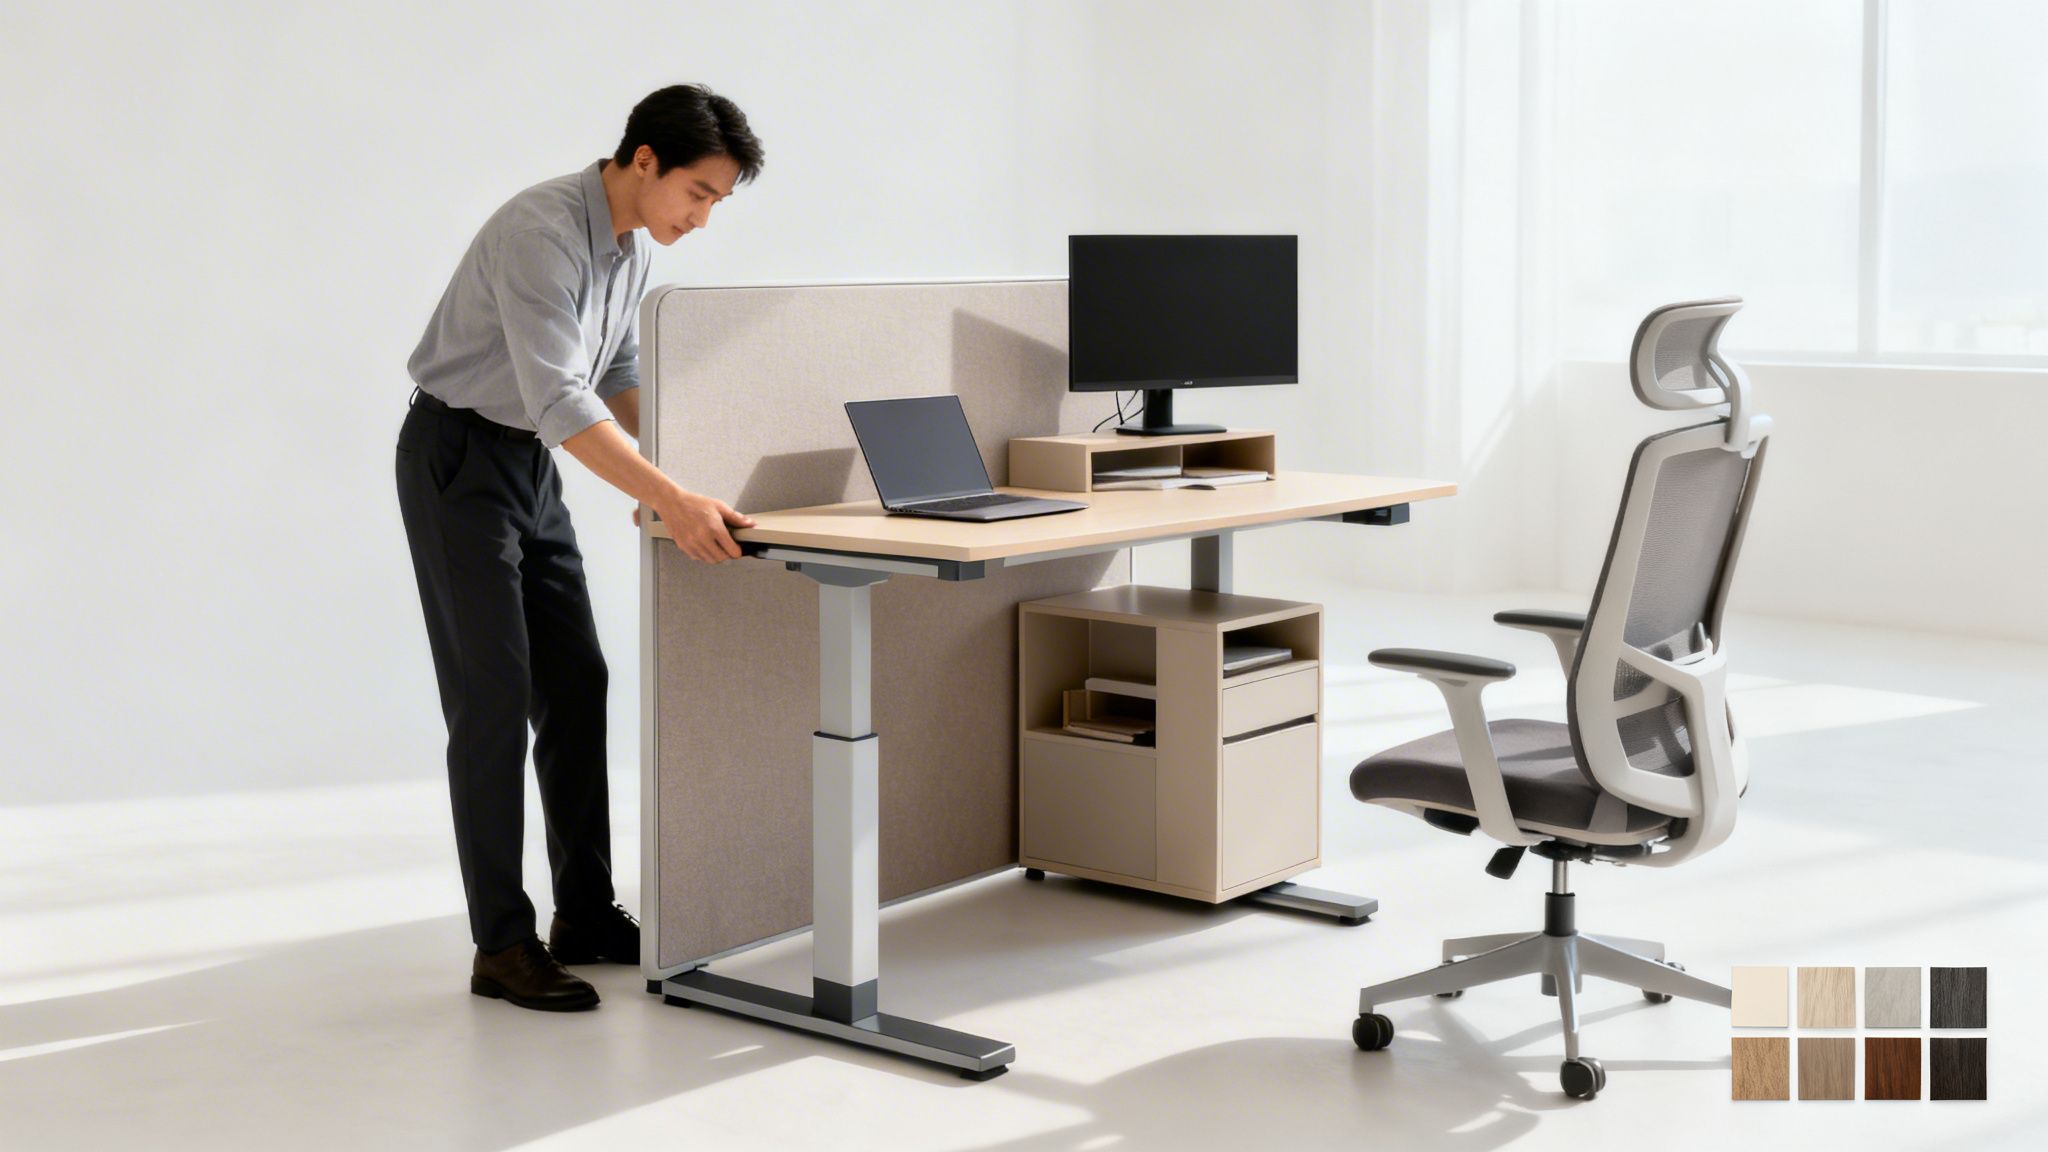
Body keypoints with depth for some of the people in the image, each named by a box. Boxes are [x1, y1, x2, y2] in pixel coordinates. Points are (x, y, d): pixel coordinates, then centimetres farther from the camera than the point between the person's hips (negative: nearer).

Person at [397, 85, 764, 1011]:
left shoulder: (633, 244, 3)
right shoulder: (541, 230, -26)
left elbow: (617, 375, 17)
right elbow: (558, 400, -35)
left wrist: (679, 469, 6)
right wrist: (671, 502, -40)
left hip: (529, 462, 9)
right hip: (458, 458, -9)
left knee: (576, 687, 8)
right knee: (494, 701, -9)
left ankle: (586, 917, 17)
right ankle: (503, 948, -3)